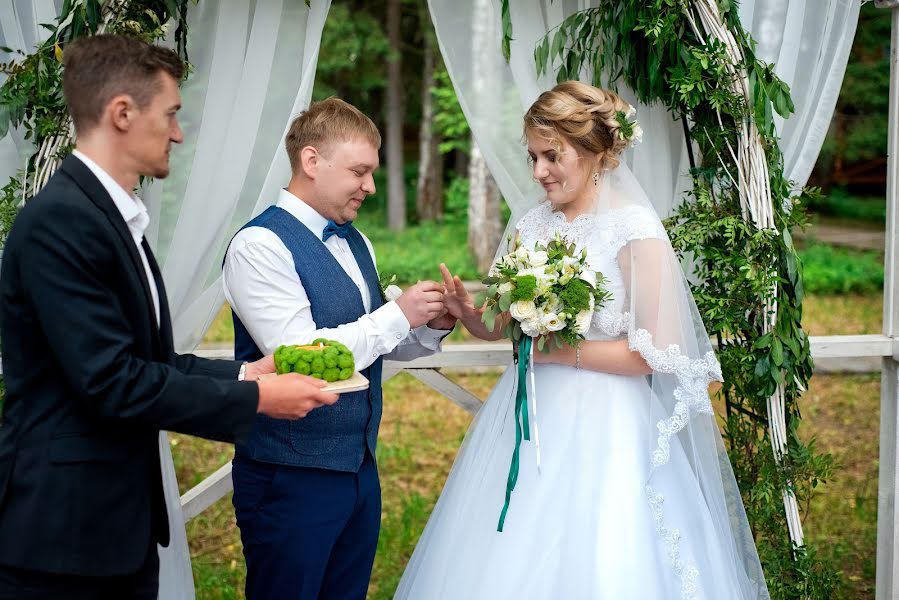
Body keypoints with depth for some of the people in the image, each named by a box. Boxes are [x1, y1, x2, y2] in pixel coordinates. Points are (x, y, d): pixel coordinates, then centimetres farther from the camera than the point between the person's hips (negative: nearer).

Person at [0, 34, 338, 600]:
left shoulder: (115, 216, 12)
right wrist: (255, 399, -14)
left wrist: (242, 374, 5)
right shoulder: (59, 220, -18)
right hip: (60, 533, -9)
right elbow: (114, 384, -22)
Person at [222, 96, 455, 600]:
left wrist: (433, 326, -1)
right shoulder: (260, 245, -15)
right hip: (292, 478, -8)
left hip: (360, 469, 8)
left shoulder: (355, 243, 11)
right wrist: (398, 315, -18)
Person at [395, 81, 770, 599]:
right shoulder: (533, 225, 7)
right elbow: (503, 326, 14)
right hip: (528, 419, 6)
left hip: (600, 427, -6)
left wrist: (561, 351, -15)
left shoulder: (635, 231, -11)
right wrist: (469, 313, -7)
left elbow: (656, 352, -14)